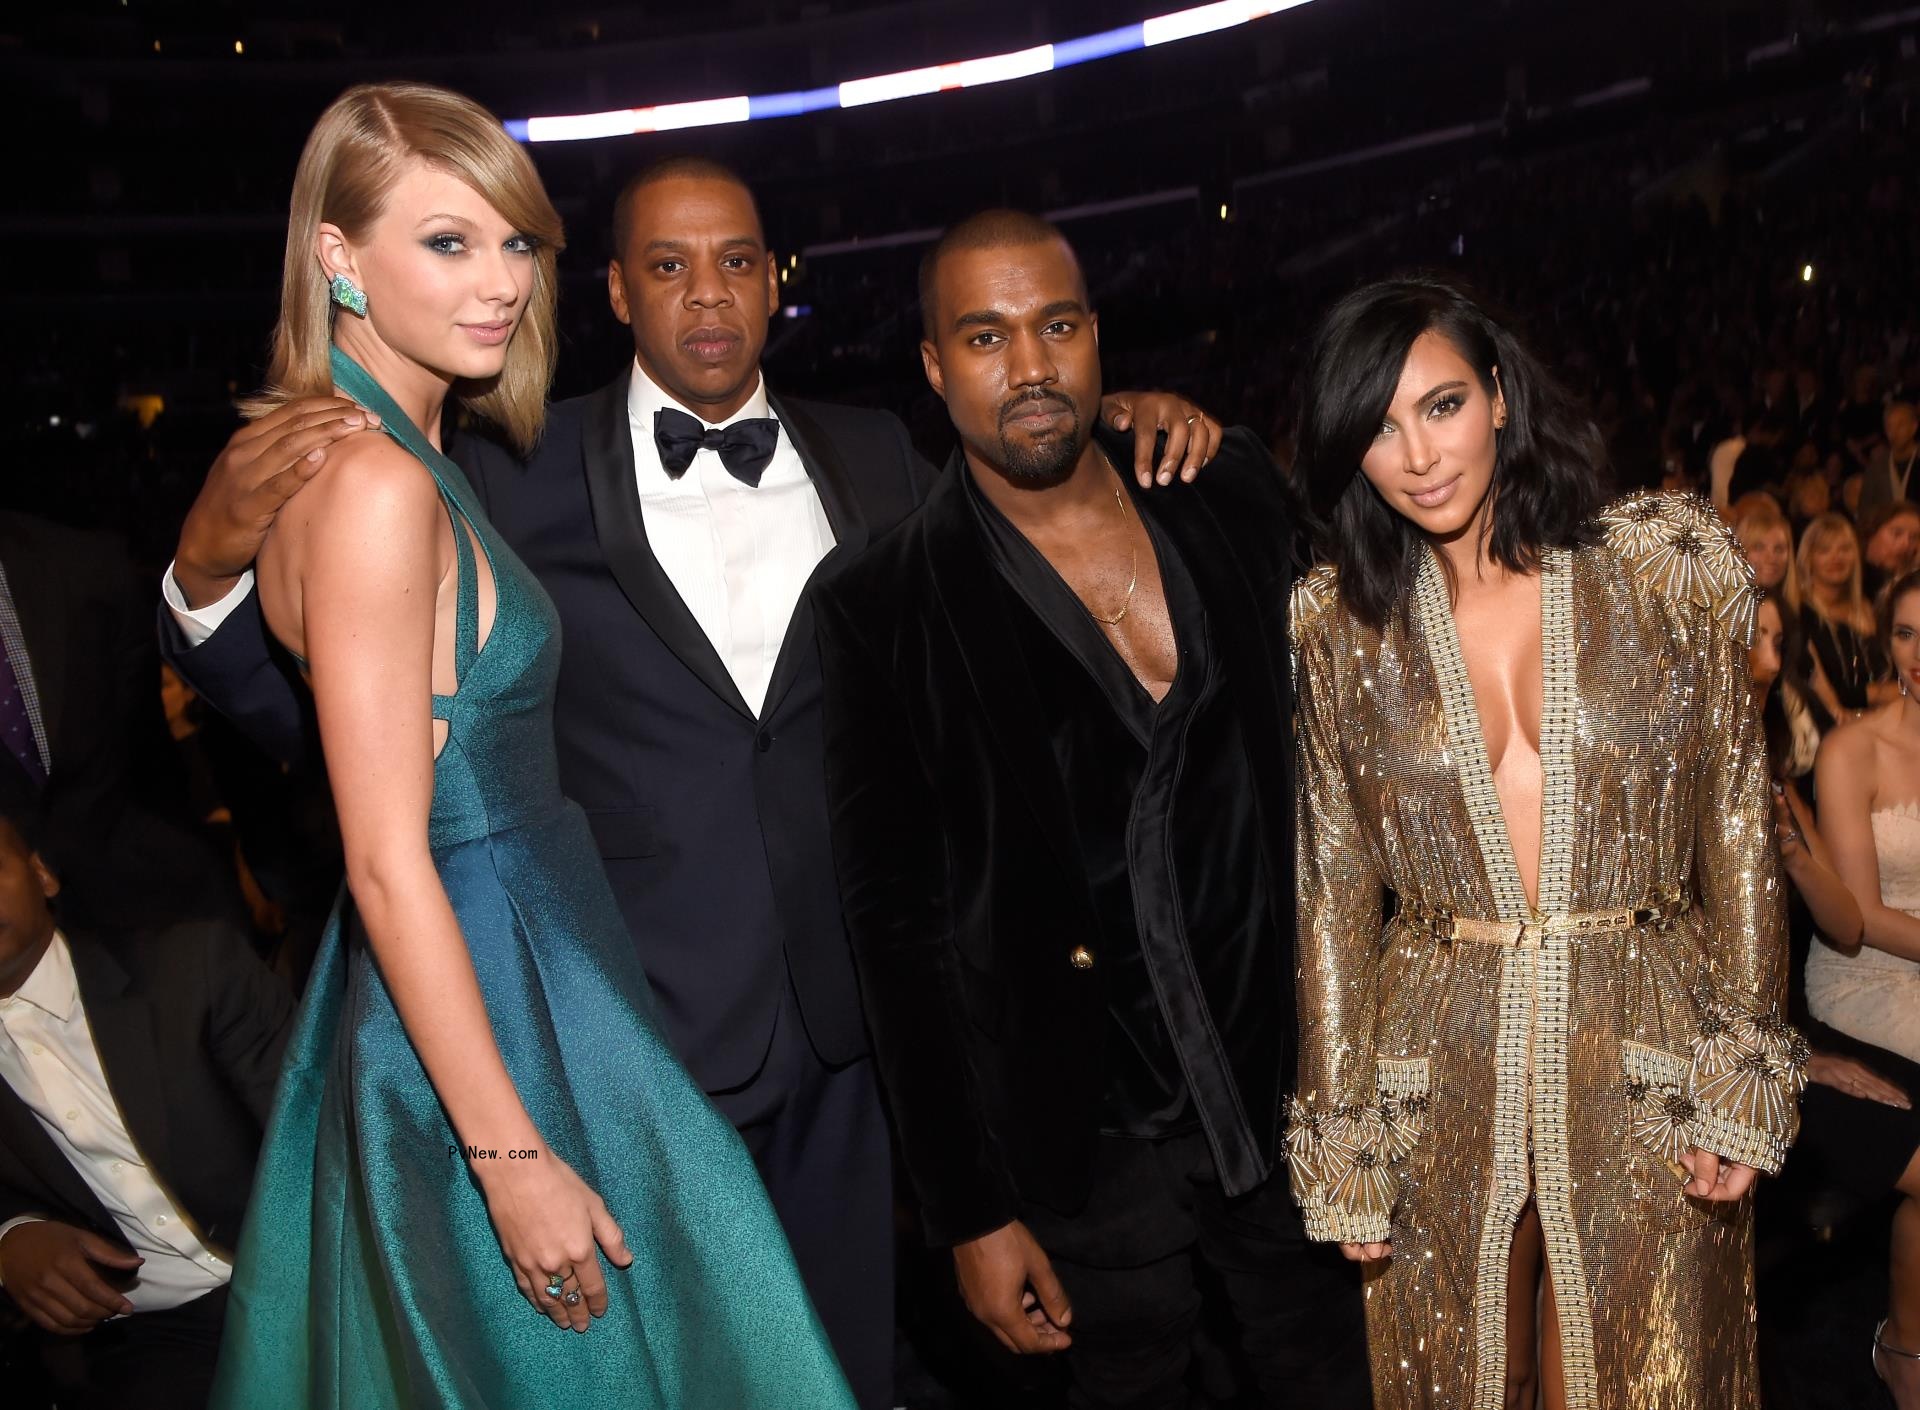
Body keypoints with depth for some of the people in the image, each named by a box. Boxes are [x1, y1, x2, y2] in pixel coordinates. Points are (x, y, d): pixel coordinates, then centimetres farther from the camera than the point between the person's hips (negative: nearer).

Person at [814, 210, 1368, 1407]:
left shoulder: (1237, 500, -1)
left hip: (1298, 1093, 3)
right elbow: (899, 921, -8)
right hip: (1096, 1153, -3)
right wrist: (971, 1211, -7)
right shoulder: (886, 610, -11)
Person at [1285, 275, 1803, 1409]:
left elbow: (1736, 824, 0)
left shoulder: (1671, 565, -4)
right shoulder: (1339, 621, -2)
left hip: (1647, 1067, 0)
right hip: (1437, 1071, 1)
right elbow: (1335, 886, 1)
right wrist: (1339, 1145, 2)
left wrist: (1743, 1081, -3)